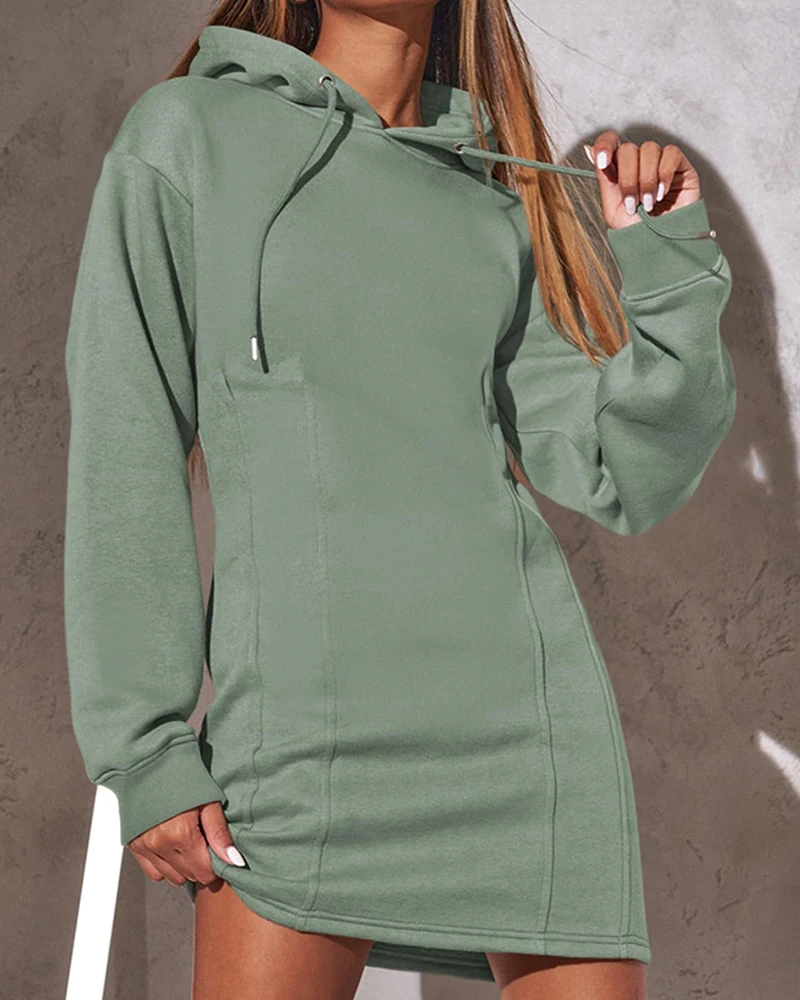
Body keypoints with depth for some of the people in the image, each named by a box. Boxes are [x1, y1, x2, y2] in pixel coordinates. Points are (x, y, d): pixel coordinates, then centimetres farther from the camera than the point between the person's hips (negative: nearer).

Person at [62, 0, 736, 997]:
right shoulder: (189, 133, 6)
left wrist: (666, 261, -3)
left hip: (524, 695, 3)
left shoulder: (498, 203, 15)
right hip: (302, 715, -3)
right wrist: (144, 749, -6)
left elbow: (628, 480, 9)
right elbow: (124, 463, 0)